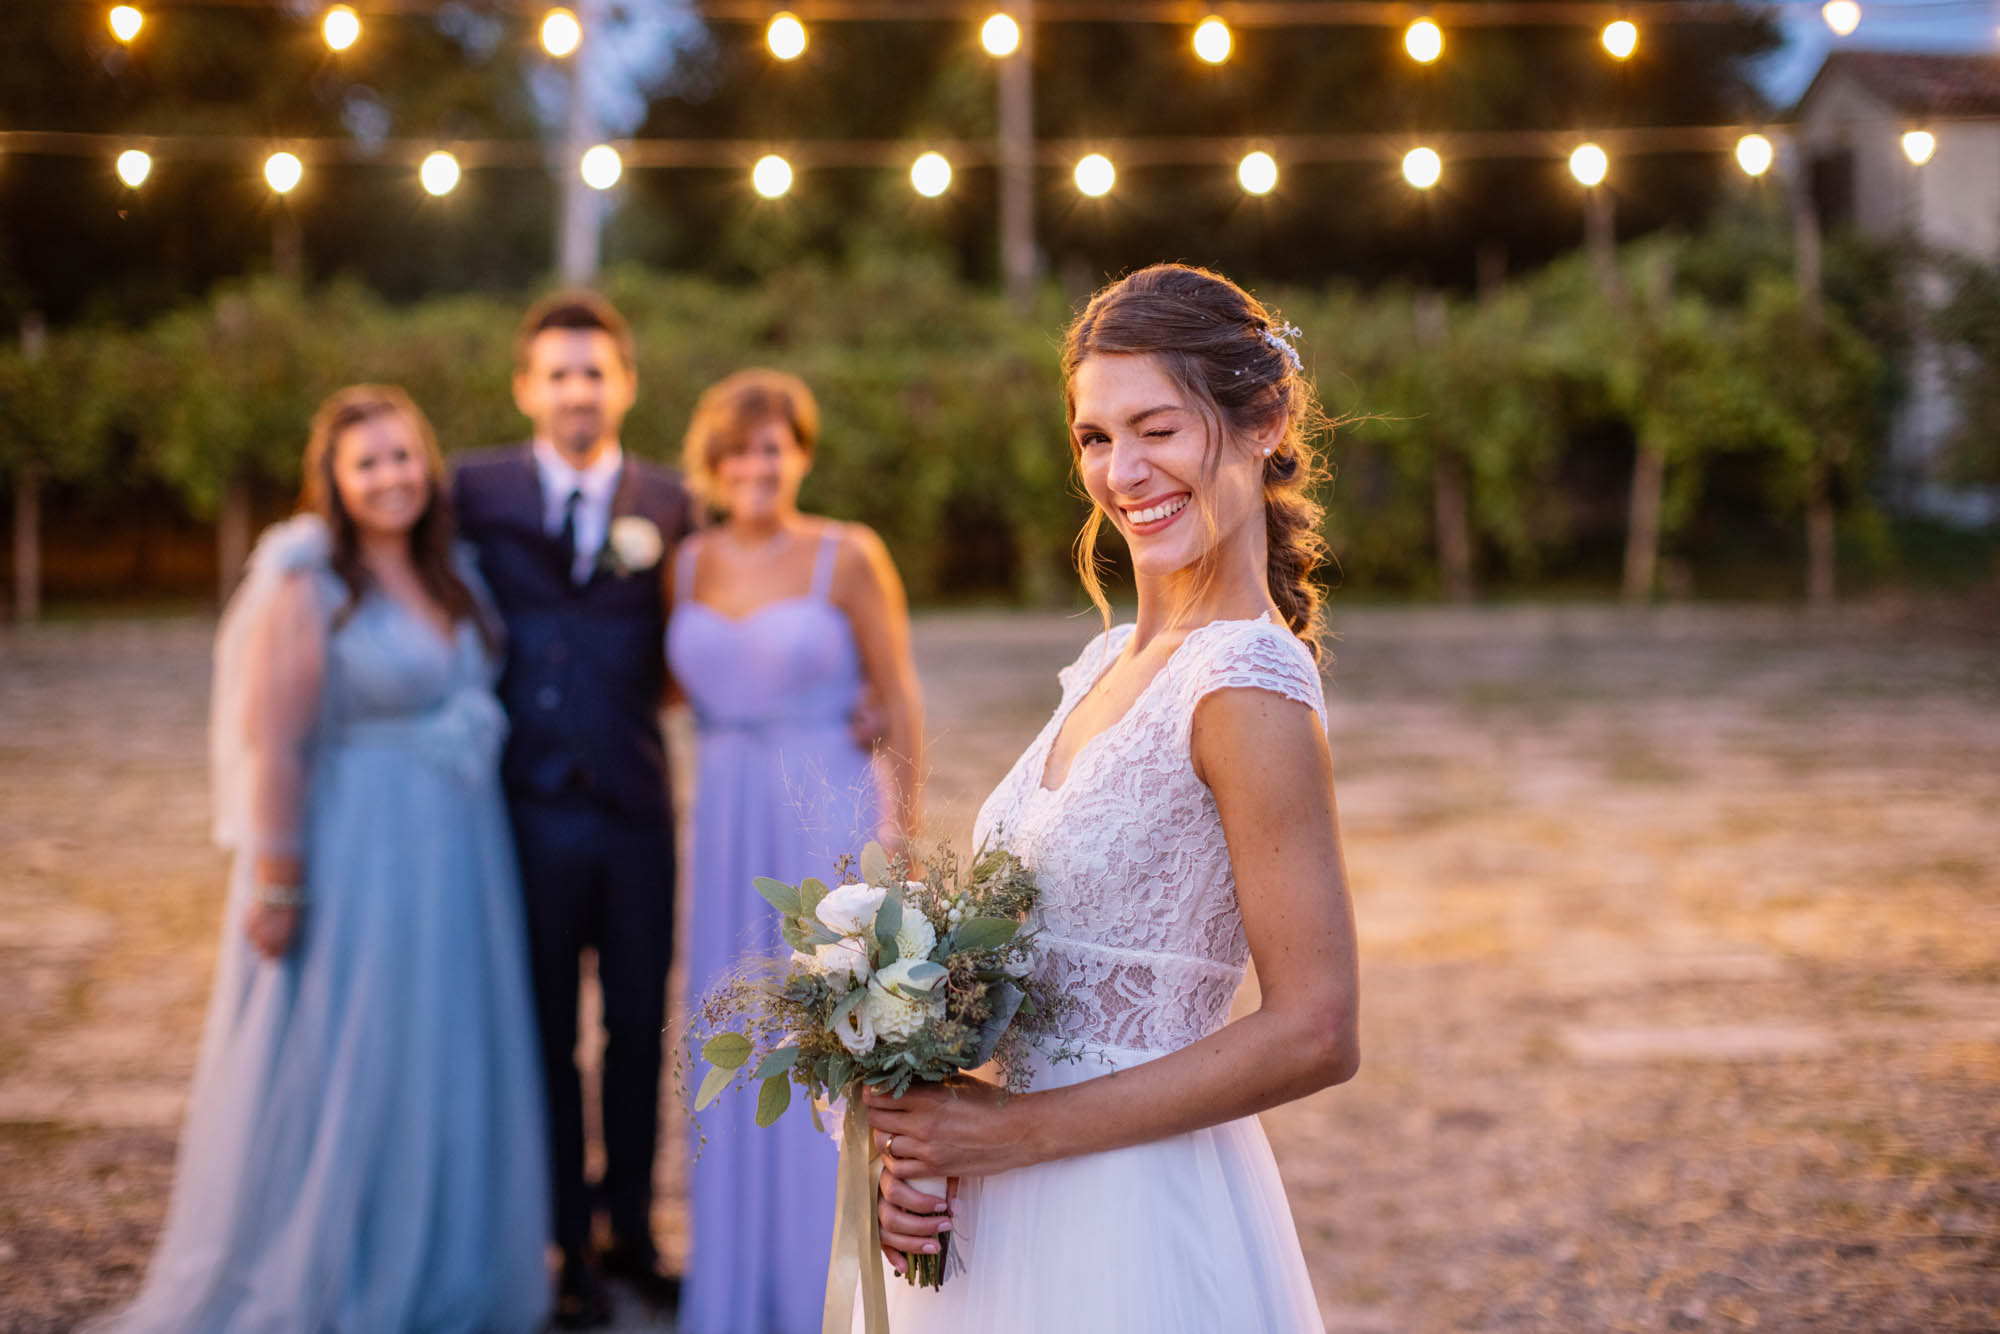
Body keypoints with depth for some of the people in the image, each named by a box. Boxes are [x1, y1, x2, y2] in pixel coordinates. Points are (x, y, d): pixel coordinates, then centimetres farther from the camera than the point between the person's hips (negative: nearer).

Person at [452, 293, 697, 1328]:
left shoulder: (668, 504, 5)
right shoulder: (477, 490, 1)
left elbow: (679, 655, 8)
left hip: (635, 805, 1)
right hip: (529, 806, -1)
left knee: (640, 1024, 10)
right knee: (547, 1034, 9)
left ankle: (633, 1227, 28)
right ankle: (571, 1246, 23)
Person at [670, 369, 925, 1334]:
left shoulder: (849, 557, -6)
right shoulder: (690, 564, 7)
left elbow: (900, 699, -5)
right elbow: (672, 685, 14)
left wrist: (902, 829, -8)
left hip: (830, 819, -5)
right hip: (727, 822, 5)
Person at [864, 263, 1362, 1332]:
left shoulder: (1247, 687, -18)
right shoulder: (1109, 663, 7)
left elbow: (1314, 1035, -20)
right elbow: (1052, 973, 10)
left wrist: (1016, 1129, -16)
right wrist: (924, 1137, -4)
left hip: (1132, 1219, -7)